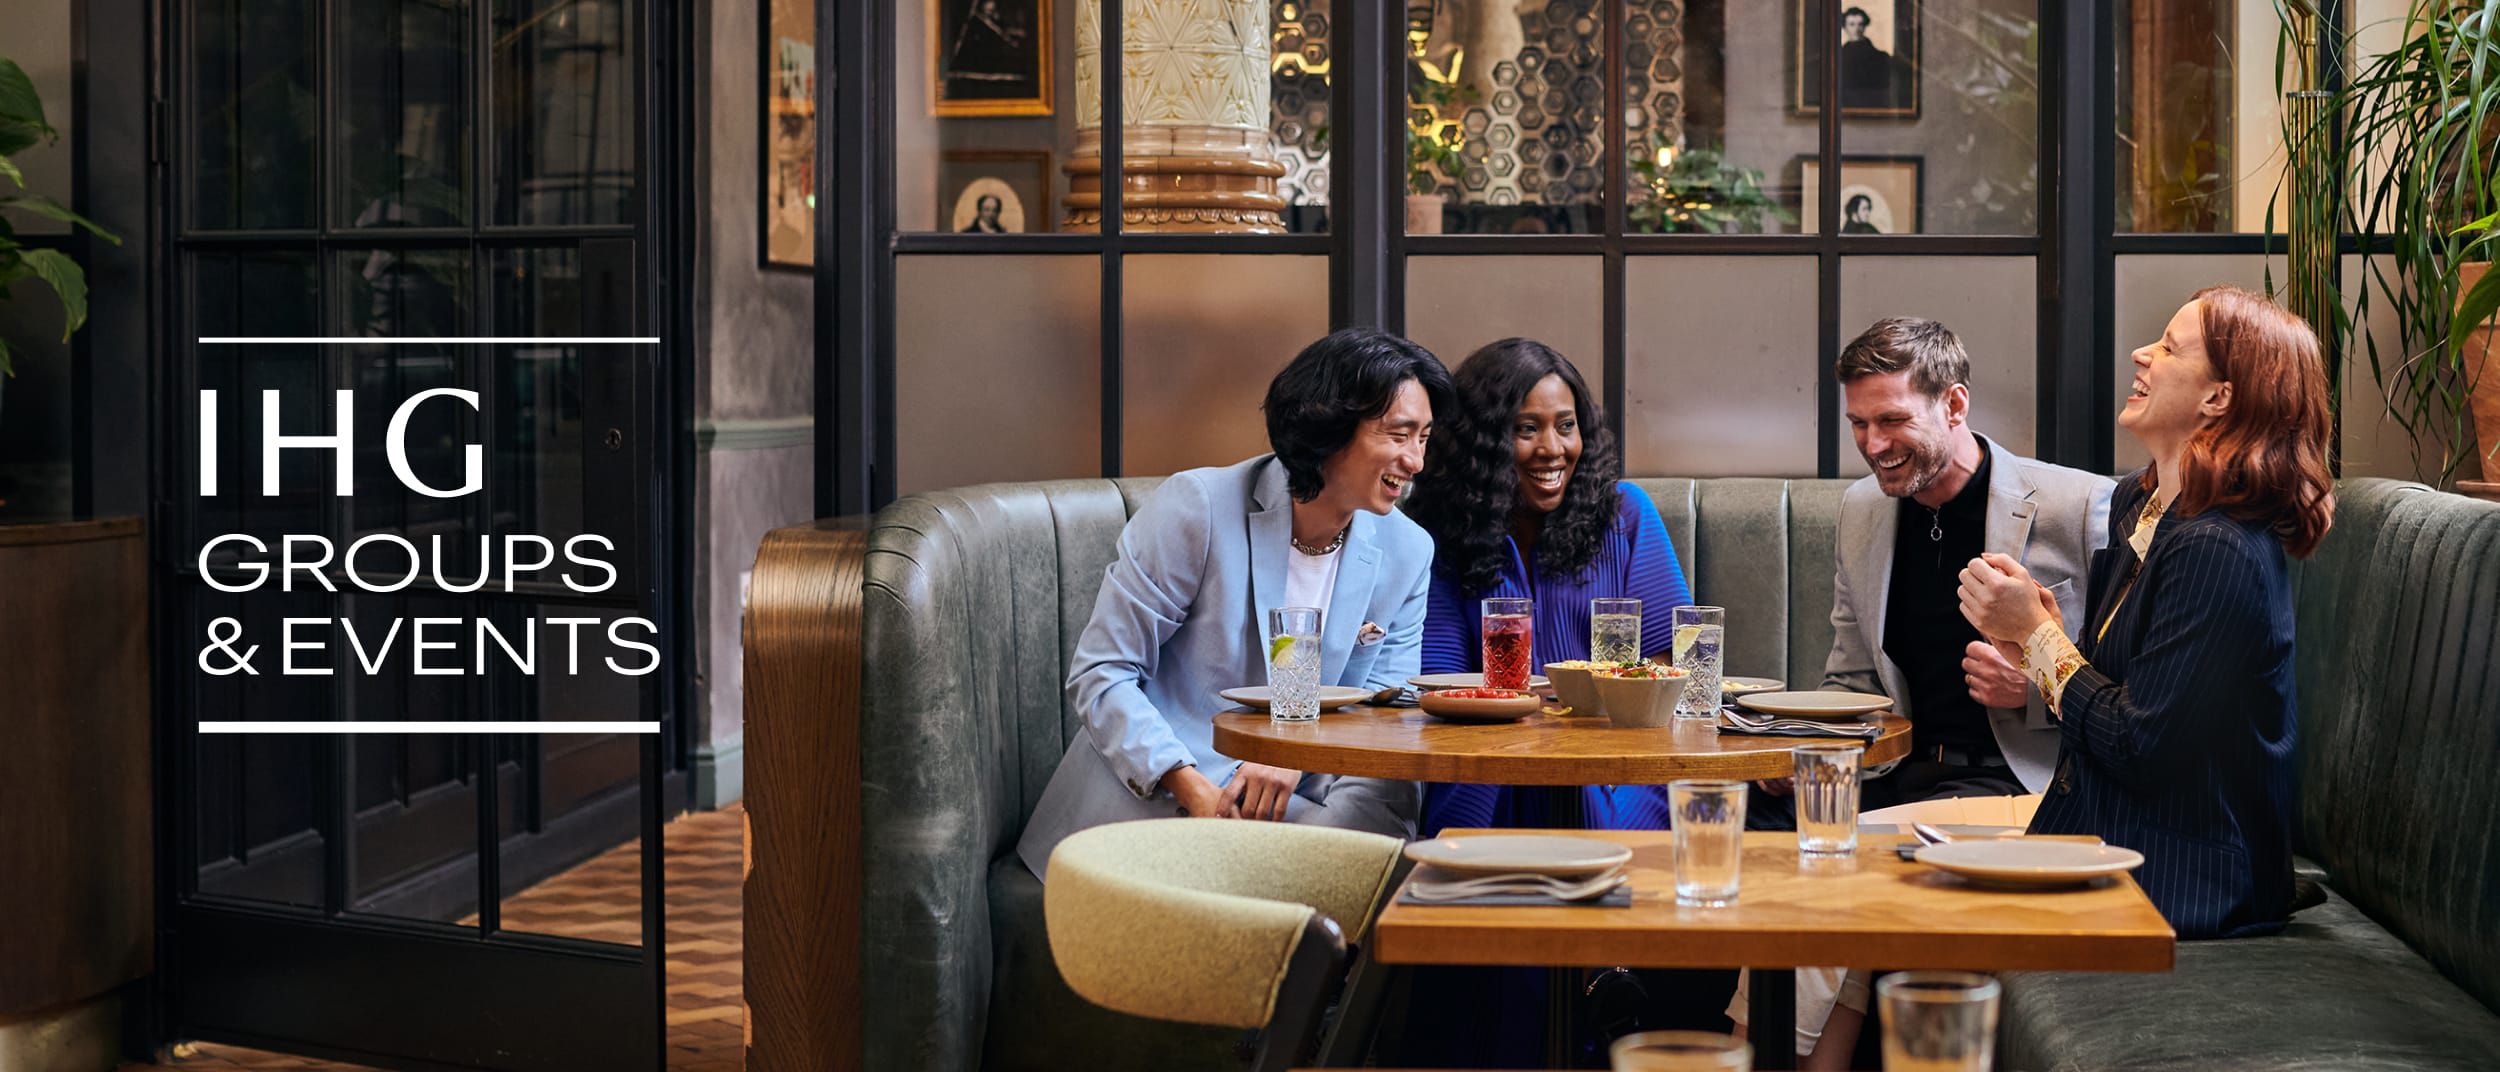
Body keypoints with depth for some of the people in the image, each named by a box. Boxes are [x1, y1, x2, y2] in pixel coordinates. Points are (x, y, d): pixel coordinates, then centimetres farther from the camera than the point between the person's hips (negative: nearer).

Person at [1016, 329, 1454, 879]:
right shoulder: (1196, 507, -9)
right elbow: (1099, 673, -8)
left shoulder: (1408, 553, 6)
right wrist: (1190, 786, -23)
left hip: (1291, 799, 5)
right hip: (1151, 791, -4)